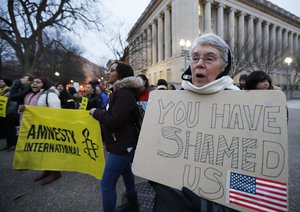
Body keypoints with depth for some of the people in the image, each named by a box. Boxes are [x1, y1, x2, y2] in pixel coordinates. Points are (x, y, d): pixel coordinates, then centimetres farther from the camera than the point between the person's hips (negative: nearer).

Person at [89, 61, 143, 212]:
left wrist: (96, 112, -12)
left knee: (107, 184, -3)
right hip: (123, 143, 11)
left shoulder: (124, 93, -20)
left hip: (122, 144, -11)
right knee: (126, 172, 24)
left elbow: (114, 121, -24)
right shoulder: (120, 91, 14)